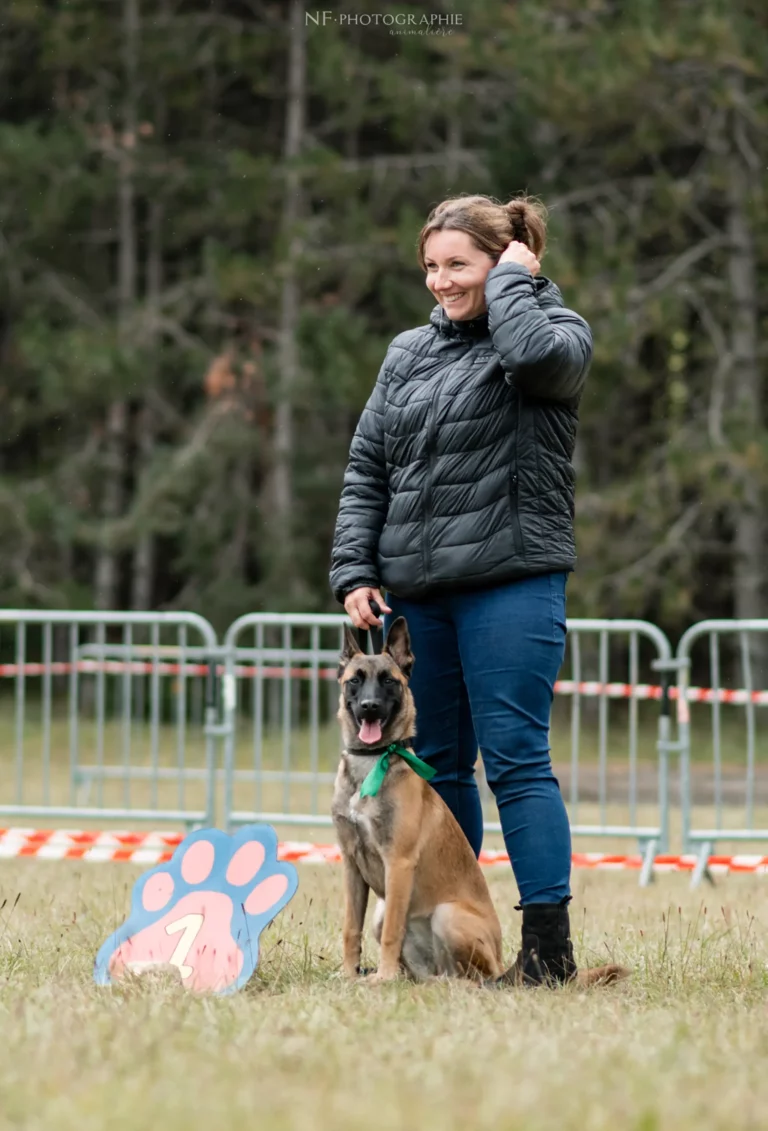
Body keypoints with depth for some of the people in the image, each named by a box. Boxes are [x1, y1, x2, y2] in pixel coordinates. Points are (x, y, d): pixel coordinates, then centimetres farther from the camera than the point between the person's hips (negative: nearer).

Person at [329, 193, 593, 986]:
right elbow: (366, 470, 15)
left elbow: (534, 354, -25)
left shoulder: (556, 332, 0)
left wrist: (513, 276, -8)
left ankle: (549, 947, -8)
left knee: (515, 759, -10)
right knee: (435, 764, 11)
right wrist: (353, 573, 5)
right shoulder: (408, 355, 15)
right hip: (414, 591, 6)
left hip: (510, 583, -6)